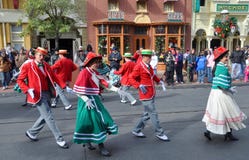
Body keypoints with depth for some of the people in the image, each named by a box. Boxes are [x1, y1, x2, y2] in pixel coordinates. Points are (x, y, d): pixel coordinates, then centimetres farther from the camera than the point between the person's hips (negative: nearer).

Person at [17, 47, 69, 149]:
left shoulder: (46, 65, 10)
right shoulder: (28, 66, -5)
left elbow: (54, 77, 10)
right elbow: (20, 80, 0)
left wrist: (64, 86, -1)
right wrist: (28, 90, -15)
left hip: (47, 93, 7)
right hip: (37, 95, -7)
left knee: (45, 116, 17)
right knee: (49, 117, -6)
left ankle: (31, 132, 38)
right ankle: (59, 139, 3)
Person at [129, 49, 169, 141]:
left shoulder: (149, 66, 11)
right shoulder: (138, 67, -13)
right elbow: (131, 78, -14)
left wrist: (159, 81, 14)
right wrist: (139, 86, -27)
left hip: (152, 94, 9)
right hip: (146, 95, -9)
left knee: (147, 114, 15)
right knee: (153, 114, -1)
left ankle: (136, 130, 27)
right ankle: (159, 133, 13)